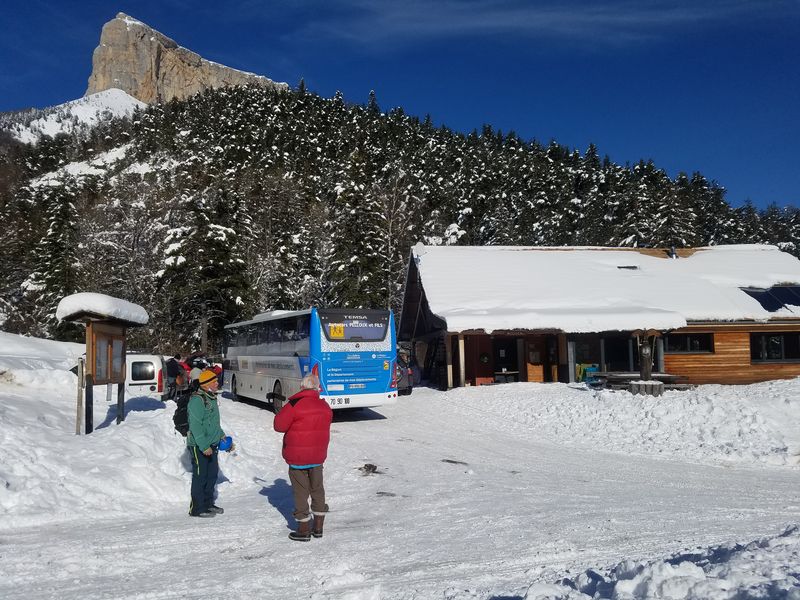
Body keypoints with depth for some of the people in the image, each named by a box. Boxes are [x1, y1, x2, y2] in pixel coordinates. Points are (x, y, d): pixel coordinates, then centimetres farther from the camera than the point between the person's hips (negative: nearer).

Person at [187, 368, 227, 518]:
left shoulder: (211, 398, 12)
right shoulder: (197, 400, -19)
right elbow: (195, 425, -23)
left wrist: (221, 434, 24)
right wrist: (204, 446, -24)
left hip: (212, 444, 9)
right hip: (199, 445, -9)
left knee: (212, 474, 16)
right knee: (200, 476, -1)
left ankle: (208, 503, 29)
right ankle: (197, 509, 10)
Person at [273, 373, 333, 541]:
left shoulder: (295, 405, -18)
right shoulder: (325, 407, 2)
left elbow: (279, 425, -11)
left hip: (297, 457, -5)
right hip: (318, 457, 5)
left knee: (301, 492, 5)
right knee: (317, 489, 17)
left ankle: (303, 530, 11)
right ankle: (318, 527, 23)